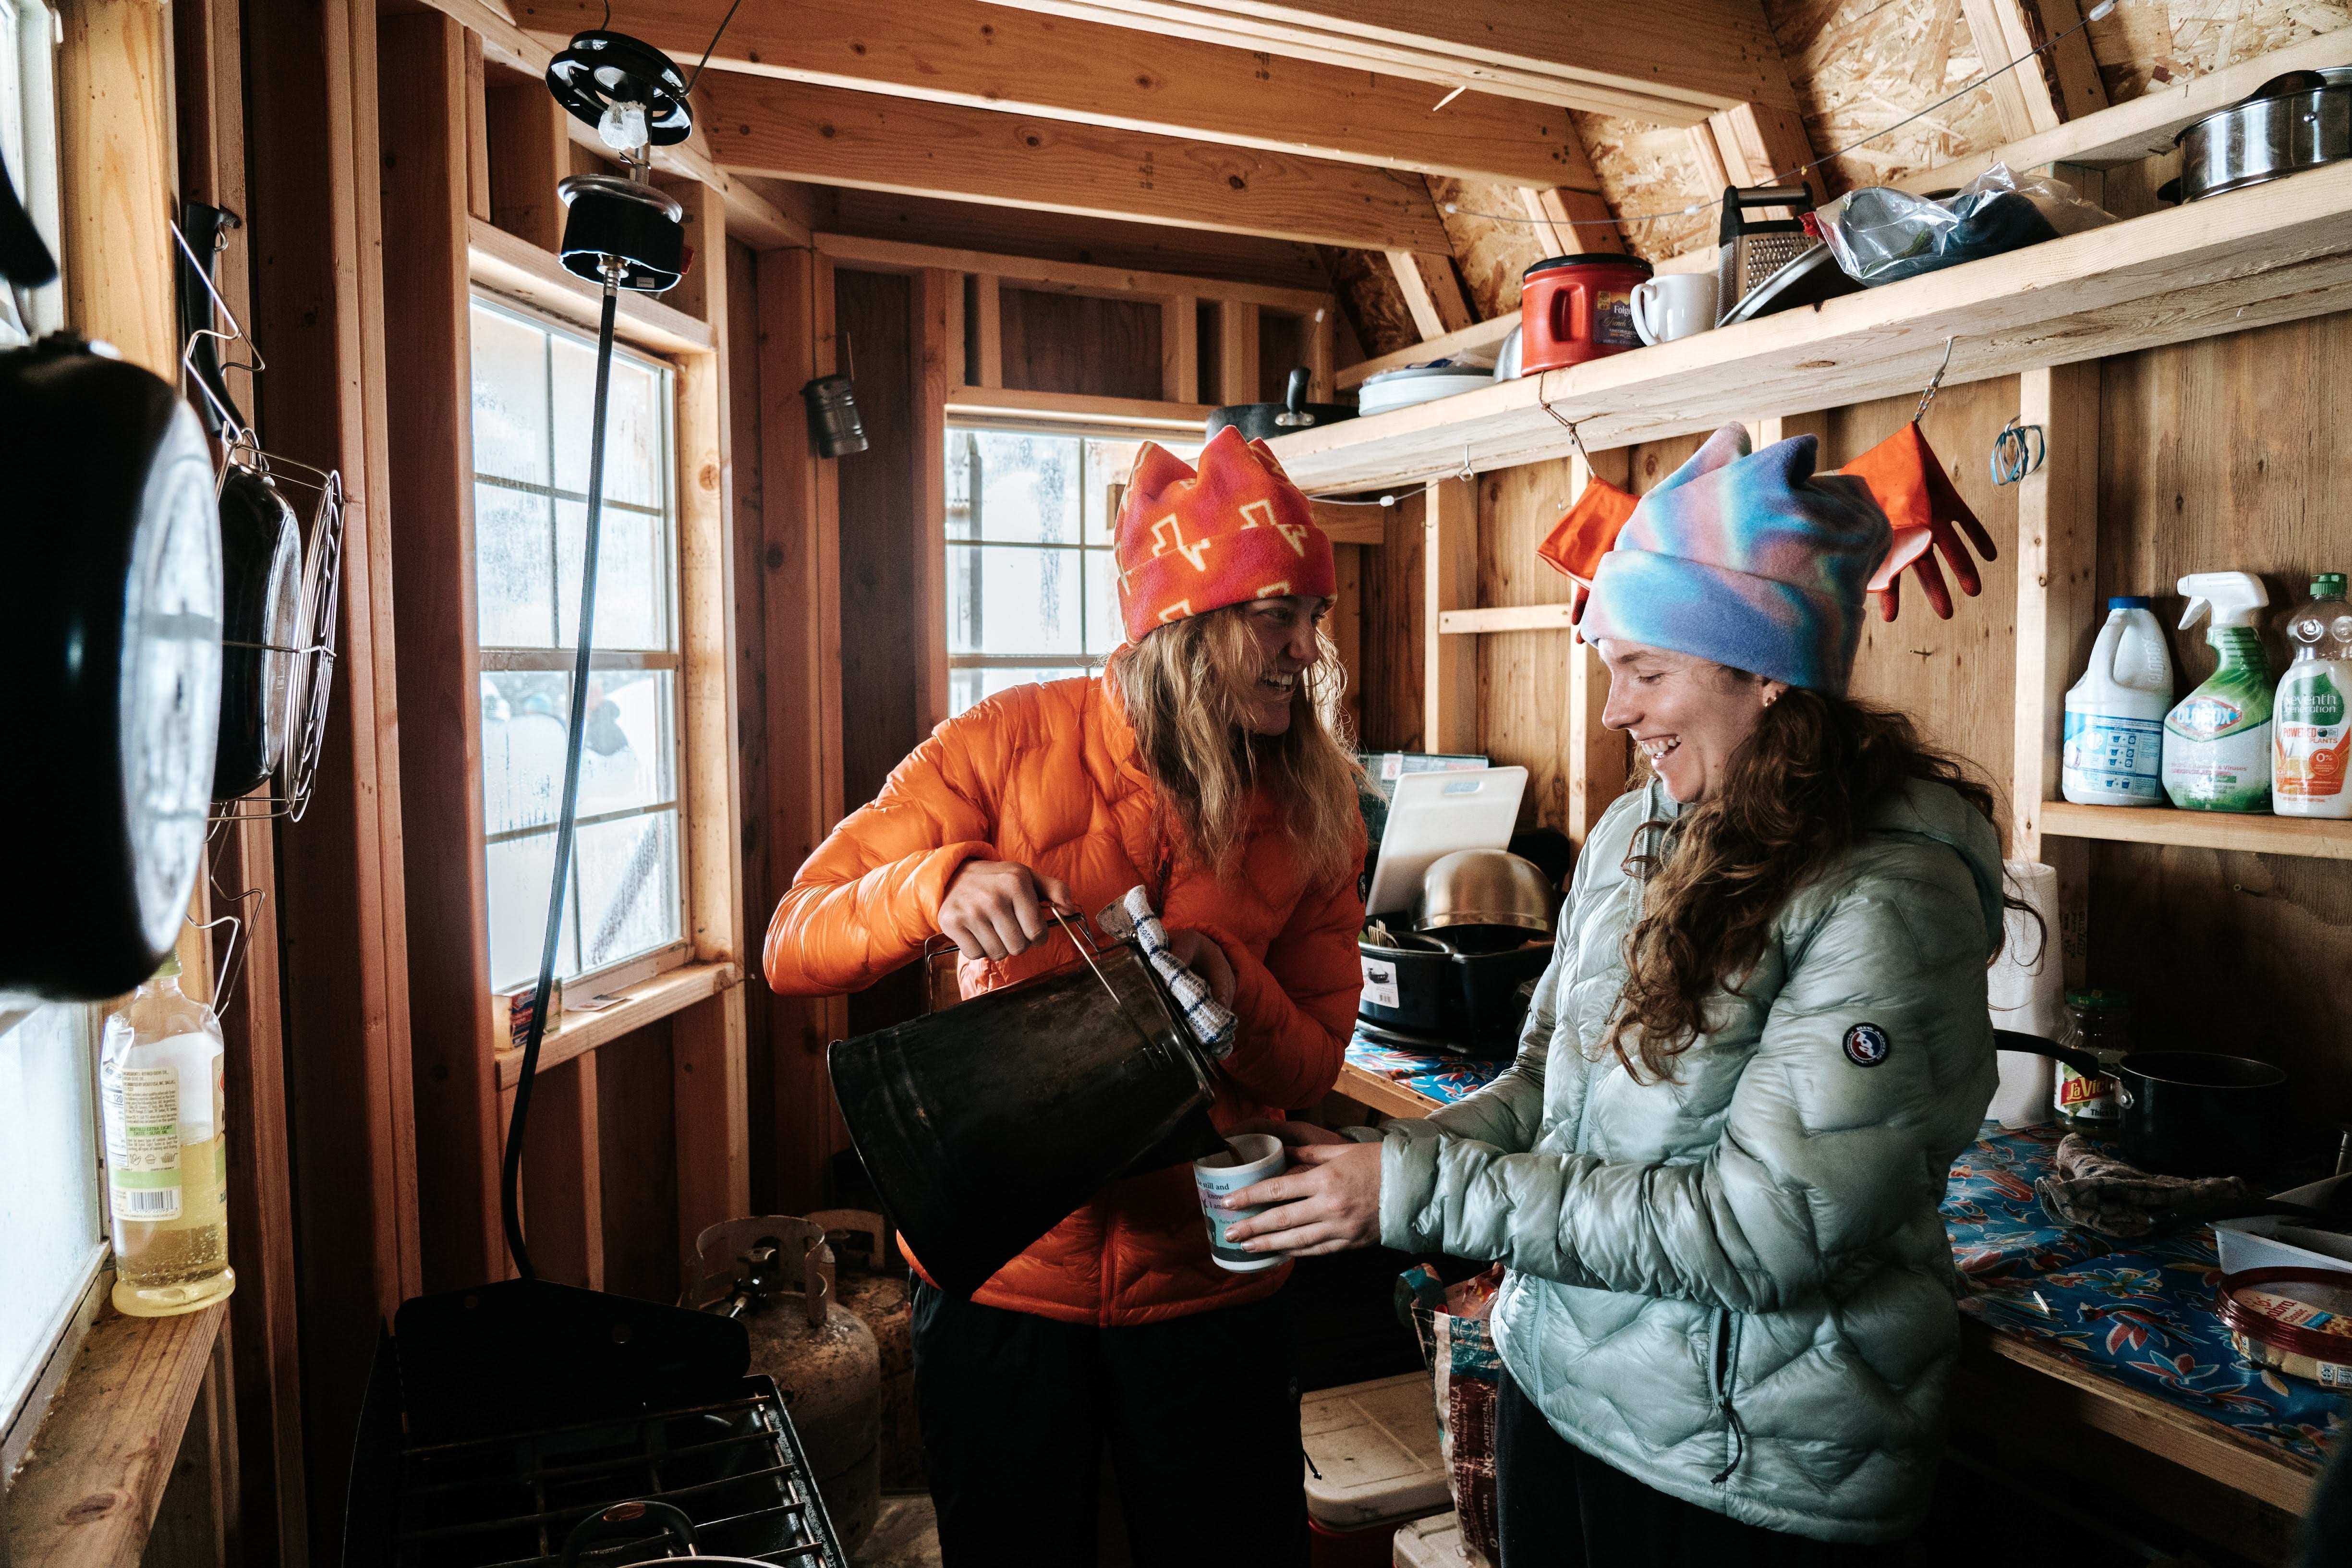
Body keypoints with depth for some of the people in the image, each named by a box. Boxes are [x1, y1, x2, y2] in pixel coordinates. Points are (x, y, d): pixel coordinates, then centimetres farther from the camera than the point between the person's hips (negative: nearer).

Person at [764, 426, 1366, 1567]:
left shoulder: (1313, 810, -2)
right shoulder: (1012, 744, -11)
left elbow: (1313, 1065, 0)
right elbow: (794, 946, -11)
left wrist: (1230, 986, -22)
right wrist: (938, 884, -31)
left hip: (1206, 1287, 2)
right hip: (1001, 1275, -1)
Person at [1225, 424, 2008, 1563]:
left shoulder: (1885, 904, -22)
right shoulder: (1635, 834, -1)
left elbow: (1760, 1230, -25)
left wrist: (1424, 1194, -24)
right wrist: (1385, 1162, -11)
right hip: (1551, 1389, 6)